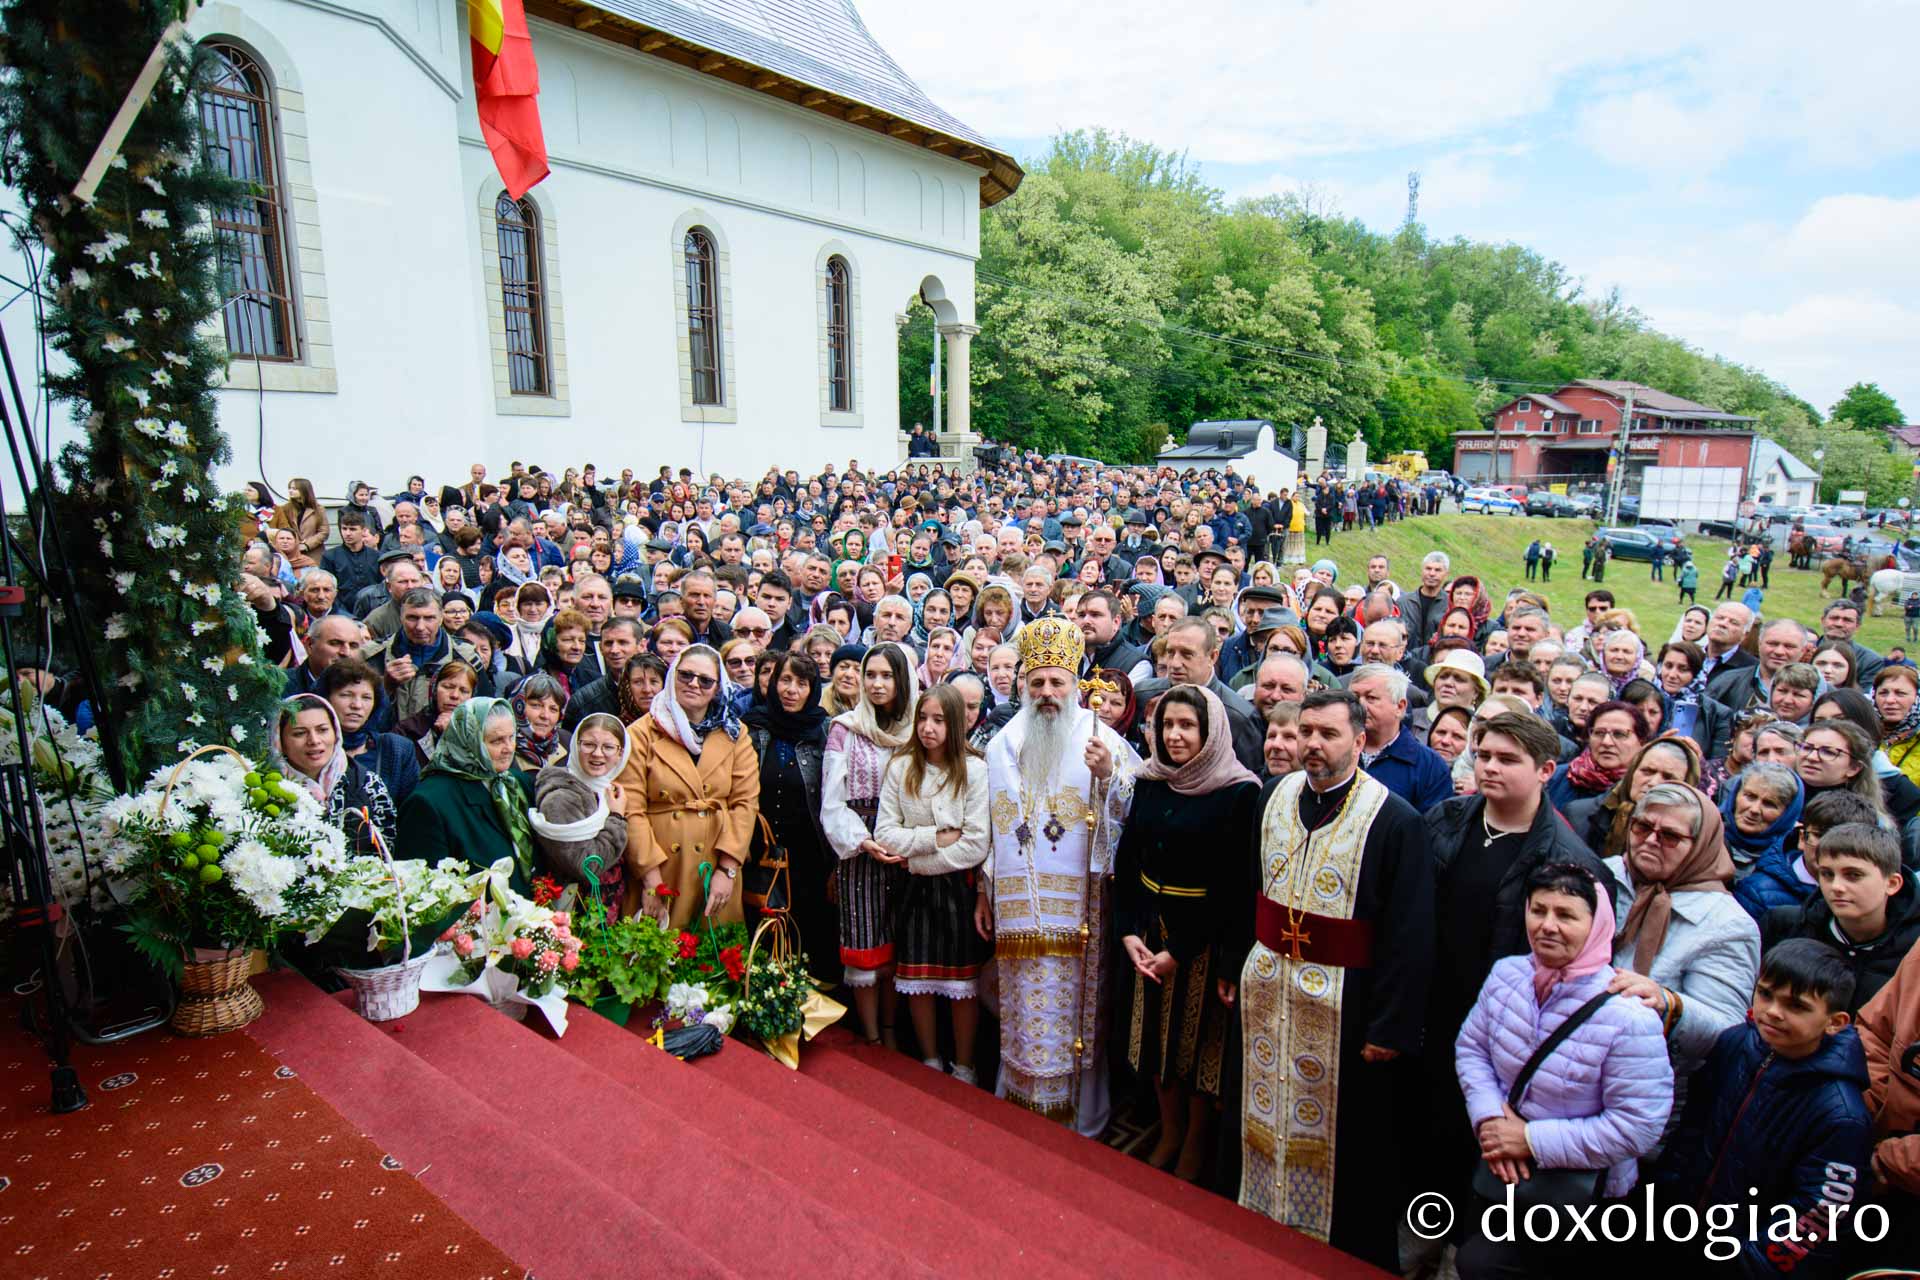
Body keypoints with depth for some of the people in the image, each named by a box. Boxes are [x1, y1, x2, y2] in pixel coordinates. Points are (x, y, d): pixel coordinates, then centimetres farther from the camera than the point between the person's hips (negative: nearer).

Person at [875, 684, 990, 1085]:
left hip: (958, 887, -2)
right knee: (917, 979, 10)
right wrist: (936, 838, -15)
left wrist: (915, 857, -10)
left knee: (963, 981, 6)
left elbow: (976, 845, -15)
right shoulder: (900, 767, -2)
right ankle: (930, 1062, 30)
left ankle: (964, 1068, 26)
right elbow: (884, 835, -5)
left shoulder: (974, 770, -10)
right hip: (915, 889, 3)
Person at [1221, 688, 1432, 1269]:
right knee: (1267, 1114, 19)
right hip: (1266, 988, 5)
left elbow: (1410, 933, -15)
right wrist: (1232, 964, 14)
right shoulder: (1275, 796, 1)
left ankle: (1357, 1255, 33)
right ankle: (1262, 1219, 42)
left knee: (1344, 1132, 11)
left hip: (1345, 1001, -5)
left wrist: (1392, 1025, -15)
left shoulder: (1395, 820, -17)